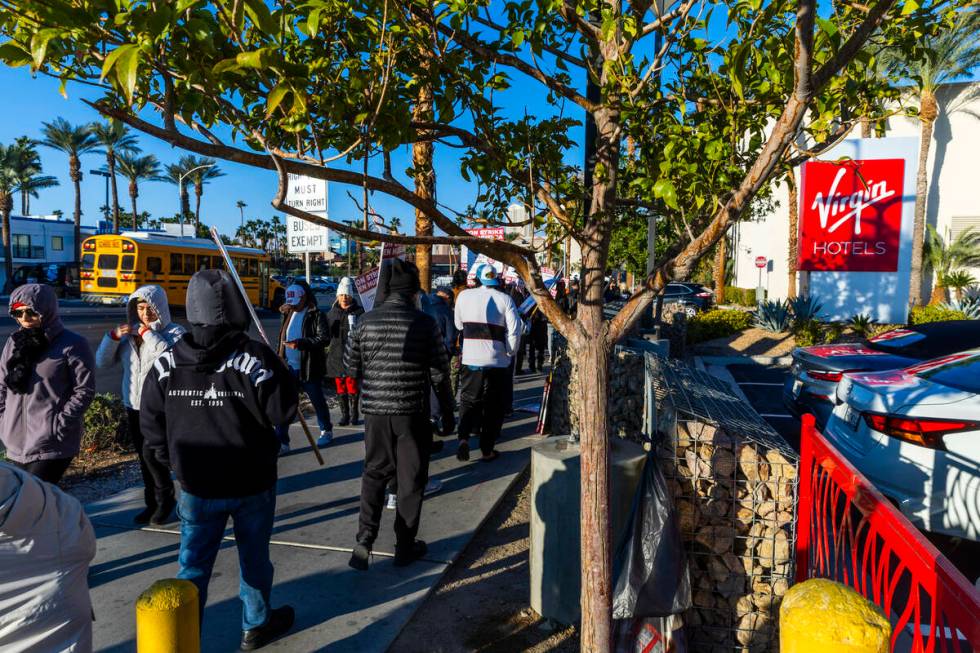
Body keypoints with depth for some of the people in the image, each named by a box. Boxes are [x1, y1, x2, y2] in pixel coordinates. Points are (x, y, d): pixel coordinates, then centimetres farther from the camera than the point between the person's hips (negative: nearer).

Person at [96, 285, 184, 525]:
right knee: (144, 458, 14)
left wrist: (148, 334, -21)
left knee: (151, 454, -7)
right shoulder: (130, 334, 9)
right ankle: (152, 503, 28)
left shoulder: (174, 332, -6)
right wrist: (113, 336, -5)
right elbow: (102, 362, 8)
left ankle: (166, 499, 15)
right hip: (133, 406, 6)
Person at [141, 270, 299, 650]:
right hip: (251, 483, -2)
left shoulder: (166, 364, -5)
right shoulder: (254, 359, -20)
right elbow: (282, 413, -15)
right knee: (253, 557, 17)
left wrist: (175, 463, 16)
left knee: (193, 564, 15)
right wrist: (282, 374, 0)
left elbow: (151, 425, 3)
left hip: (196, 486, 3)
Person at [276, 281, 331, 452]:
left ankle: (326, 431, 33)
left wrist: (300, 343, -29)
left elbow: (324, 338, -20)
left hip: (309, 368, -5)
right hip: (289, 368, 5)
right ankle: (281, 442, 4)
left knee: (318, 401, 11)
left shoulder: (316, 315, -9)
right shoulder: (288, 314, 11)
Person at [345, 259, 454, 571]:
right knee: (411, 478, 11)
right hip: (413, 413, -2)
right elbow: (440, 375, -6)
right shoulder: (425, 323, -9)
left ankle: (365, 539, 8)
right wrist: (448, 414, 5)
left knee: (374, 473, 19)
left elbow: (352, 366, 5)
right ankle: (405, 546, 23)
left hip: (375, 410, 2)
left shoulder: (366, 321, -3)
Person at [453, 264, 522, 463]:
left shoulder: (464, 296, 2)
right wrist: (510, 353, 4)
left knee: (468, 400, 12)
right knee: (494, 406, 10)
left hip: (471, 359, 1)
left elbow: (459, 324, 13)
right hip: (498, 361, -1)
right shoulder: (505, 299, -3)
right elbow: (515, 330, -9)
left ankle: (464, 437, -11)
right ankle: (487, 450, 15)